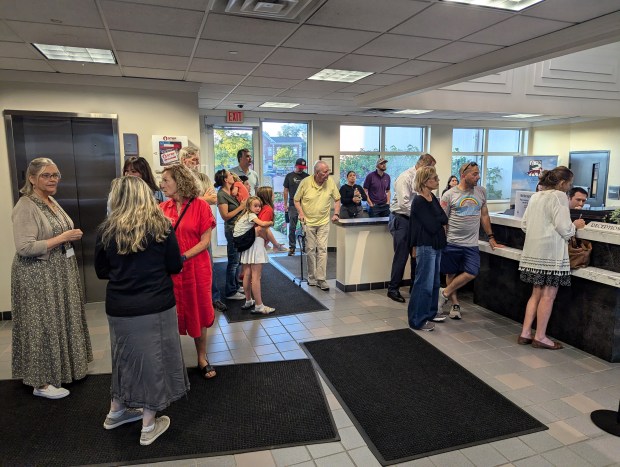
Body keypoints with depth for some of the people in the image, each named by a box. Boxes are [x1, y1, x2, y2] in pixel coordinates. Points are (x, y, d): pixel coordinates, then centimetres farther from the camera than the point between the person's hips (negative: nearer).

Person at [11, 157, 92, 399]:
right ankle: (41, 382, 16)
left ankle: (60, 368, 34)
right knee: (43, 325, 1)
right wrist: (63, 238, -23)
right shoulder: (26, 207, -17)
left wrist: (71, 235, 6)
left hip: (60, 273, 9)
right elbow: (25, 247, -26)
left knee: (62, 321, 17)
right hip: (38, 277, -9)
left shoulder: (52, 201, 10)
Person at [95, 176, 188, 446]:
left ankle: (116, 411, 41)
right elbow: (175, 266, -5)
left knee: (125, 356, 22)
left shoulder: (106, 230, -3)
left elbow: (101, 271, 5)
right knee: (151, 359, 10)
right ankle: (149, 425, 21)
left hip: (119, 306, 3)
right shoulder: (161, 226, -9)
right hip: (155, 305, -3)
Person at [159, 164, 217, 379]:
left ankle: (202, 358, 25)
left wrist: (182, 258, -18)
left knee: (197, 312, 10)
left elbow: (205, 240, -9)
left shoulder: (200, 206, -6)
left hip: (195, 268, -2)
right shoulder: (163, 208, 4)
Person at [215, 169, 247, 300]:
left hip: (239, 228, 9)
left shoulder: (230, 192, 9)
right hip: (232, 229, -9)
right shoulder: (221, 194, -15)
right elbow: (225, 216, -19)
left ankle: (236, 286, 32)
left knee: (237, 259, 18)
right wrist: (241, 207, -17)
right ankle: (230, 292, 8)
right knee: (233, 261, -2)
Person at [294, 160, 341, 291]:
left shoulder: (330, 182, -4)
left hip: (324, 222, 1)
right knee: (310, 249, 5)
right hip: (308, 221, -1)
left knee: (322, 249, -4)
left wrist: (336, 213, -3)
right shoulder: (305, 182, -10)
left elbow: (337, 199, 8)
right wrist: (301, 213, -13)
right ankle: (312, 277, 18)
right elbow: (296, 200, 0)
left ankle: (321, 279, 1)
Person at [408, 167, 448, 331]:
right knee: (424, 283, -3)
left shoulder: (433, 198, 10)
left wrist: (437, 219, -11)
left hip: (436, 245, 9)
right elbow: (432, 226, -19)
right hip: (425, 246, -9)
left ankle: (431, 312, 34)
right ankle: (417, 320, 7)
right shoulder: (419, 202, -16)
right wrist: (440, 219, -2)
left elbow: (445, 219, 5)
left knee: (434, 281, 19)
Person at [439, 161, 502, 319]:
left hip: (471, 244, 3)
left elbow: (484, 215, 15)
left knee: (471, 273, -10)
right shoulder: (449, 195, -4)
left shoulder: (481, 192, 9)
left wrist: (491, 238, 12)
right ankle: (455, 304, 24)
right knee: (451, 274, 8)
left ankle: (444, 293, 8)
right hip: (452, 242, -3)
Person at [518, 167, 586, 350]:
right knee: (548, 295, 2)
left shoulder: (535, 197, 13)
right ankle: (540, 337, 9)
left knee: (536, 293, 14)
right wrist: (575, 225, 7)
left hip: (533, 251, 8)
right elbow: (564, 228, -12)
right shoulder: (559, 196, -9)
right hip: (551, 253, -8)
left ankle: (525, 333, 14)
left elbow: (524, 224, 15)